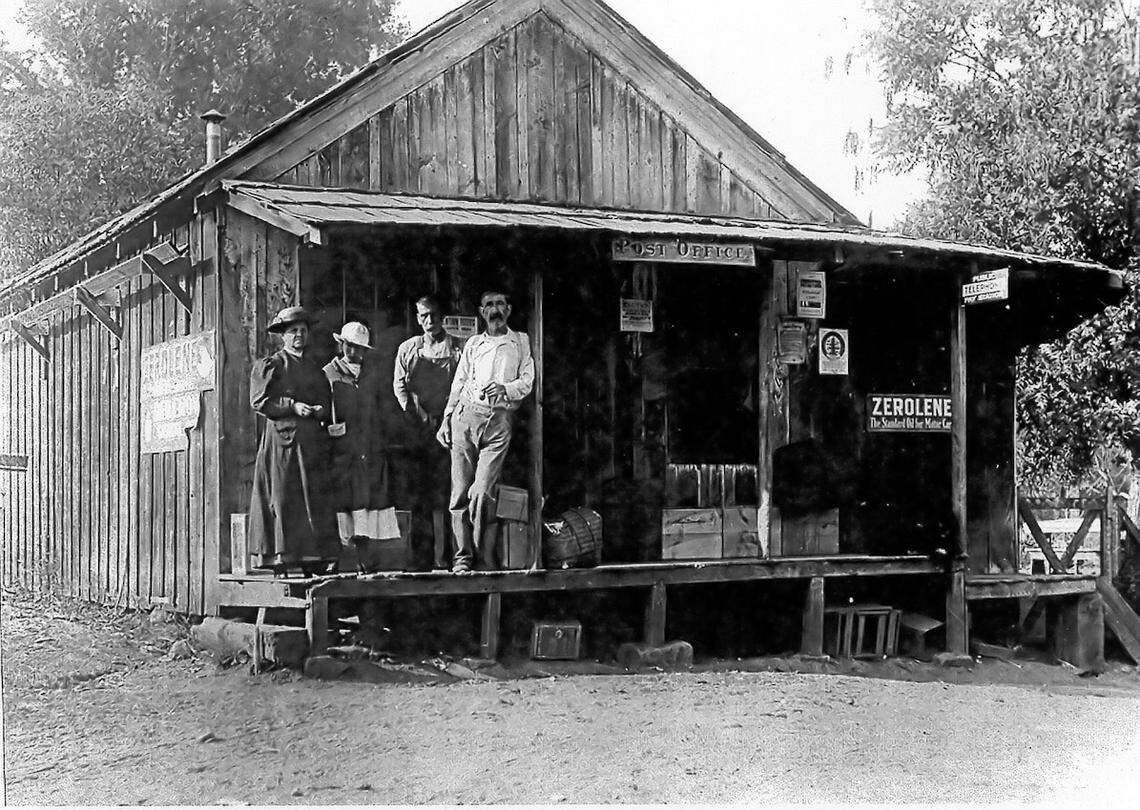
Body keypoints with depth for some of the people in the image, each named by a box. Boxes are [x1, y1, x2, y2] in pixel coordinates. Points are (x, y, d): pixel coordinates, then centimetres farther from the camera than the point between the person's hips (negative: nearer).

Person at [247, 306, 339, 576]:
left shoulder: (315, 368, 21)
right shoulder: (269, 365, 4)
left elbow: (325, 400, 23)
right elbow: (259, 400, -5)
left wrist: (320, 409, 1)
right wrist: (292, 406, -14)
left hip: (312, 441, 5)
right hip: (282, 437, -5)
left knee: (316, 500, -2)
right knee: (282, 500, -8)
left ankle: (315, 562, -1)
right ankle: (280, 561, -7)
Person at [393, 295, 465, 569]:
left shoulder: (458, 348, 8)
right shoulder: (407, 349, 16)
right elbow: (399, 387, 9)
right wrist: (420, 416, -4)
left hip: (447, 423, -2)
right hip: (415, 427, 2)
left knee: (443, 490, -8)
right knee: (418, 491, -2)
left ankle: (442, 553, -9)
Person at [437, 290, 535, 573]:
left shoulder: (521, 342, 15)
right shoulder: (473, 343, 20)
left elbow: (528, 381, 7)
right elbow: (458, 384, 19)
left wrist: (506, 388, -14)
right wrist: (446, 420, 11)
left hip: (499, 421, -2)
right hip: (466, 415, 2)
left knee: (481, 492, -15)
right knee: (460, 491, -5)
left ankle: (482, 552, -3)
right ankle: (463, 555, 1)